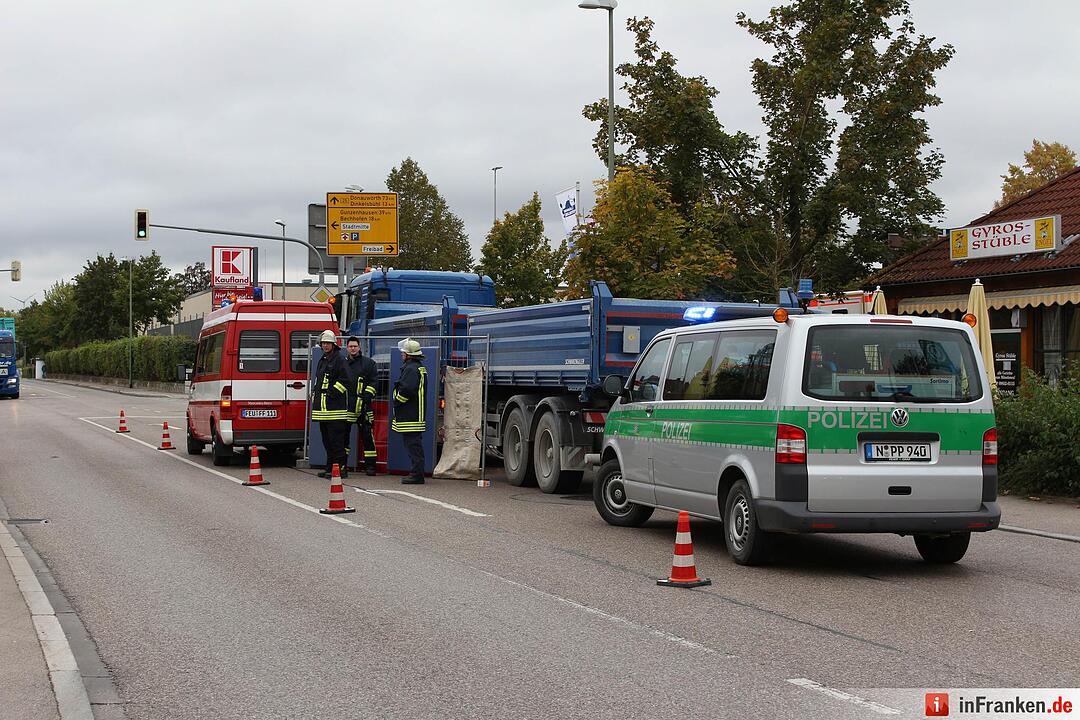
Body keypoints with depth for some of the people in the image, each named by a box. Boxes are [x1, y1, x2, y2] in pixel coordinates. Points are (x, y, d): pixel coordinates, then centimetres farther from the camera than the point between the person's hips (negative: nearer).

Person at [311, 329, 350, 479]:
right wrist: (315, 393, 17)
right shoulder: (322, 360, 21)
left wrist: (331, 393, -16)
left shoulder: (339, 359, -7)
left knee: (336, 439, -10)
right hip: (322, 408, 9)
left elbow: (344, 381, -15)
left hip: (335, 408, -9)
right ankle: (330, 468, 18)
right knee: (327, 439, 12)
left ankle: (340, 468, -9)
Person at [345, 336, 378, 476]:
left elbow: (373, 381, 1)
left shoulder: (369, 363, 4)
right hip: (346, 405, 3)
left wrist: (367, 395, -10)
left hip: (363, 406, -3)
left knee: (367, 435, -2)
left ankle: (370, 465, 2)